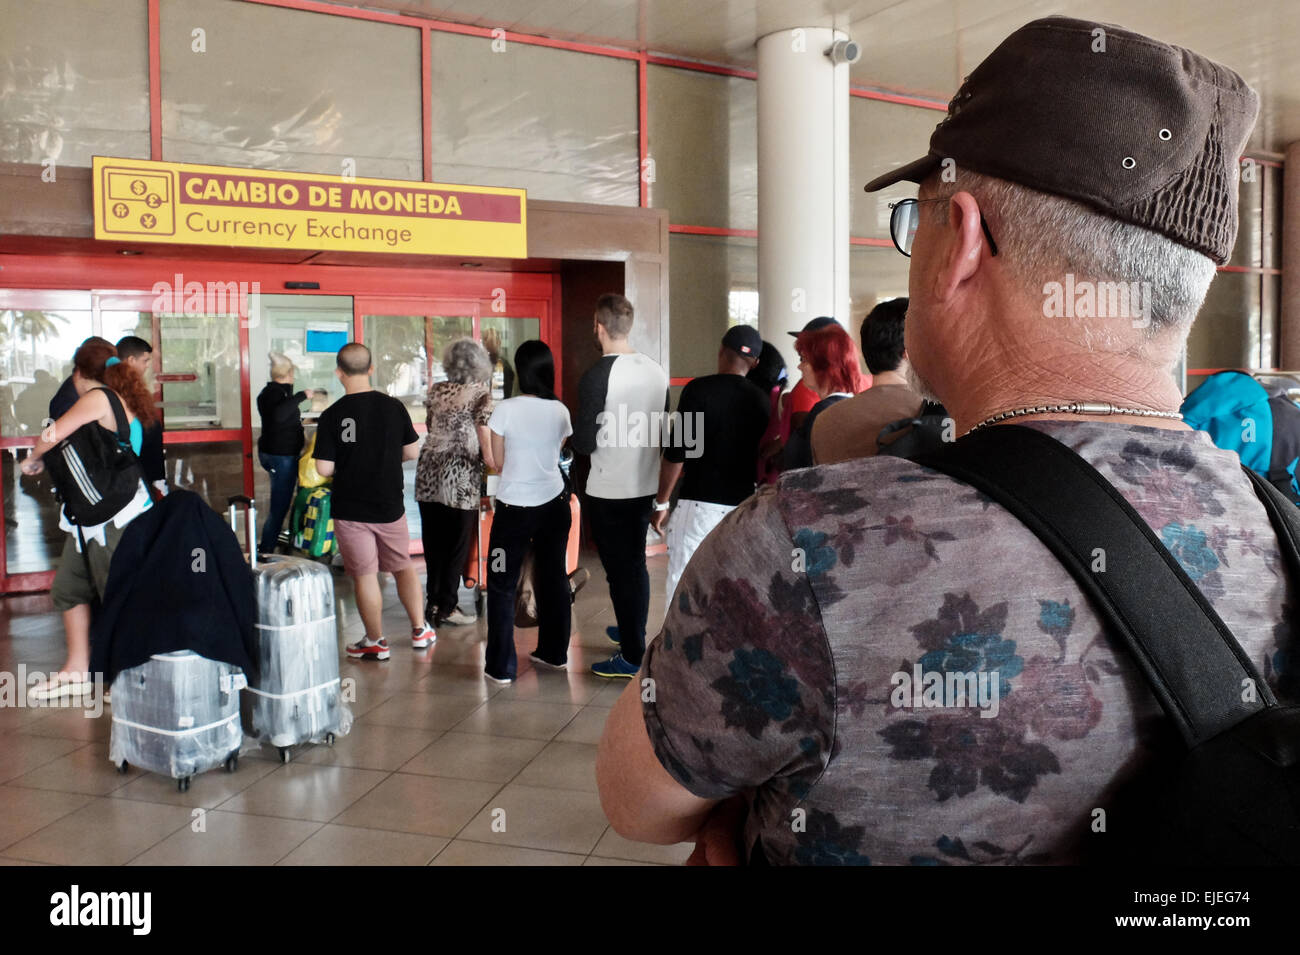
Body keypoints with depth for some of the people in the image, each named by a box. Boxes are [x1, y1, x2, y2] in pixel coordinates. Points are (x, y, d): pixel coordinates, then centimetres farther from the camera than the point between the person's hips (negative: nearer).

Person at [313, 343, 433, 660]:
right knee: (403, 566, 20)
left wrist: (346, 462, 7)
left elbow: (324, 468, -13)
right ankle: (420, 630, 24)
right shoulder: (394, 407, -6)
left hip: (350, 509, -3)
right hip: (390, 505, 3)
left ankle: (375, 642, 18)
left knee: (365, 577, 7)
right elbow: (413, 452, 2)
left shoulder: (332, 415, -13)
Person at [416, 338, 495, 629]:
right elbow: (485, 436, -12)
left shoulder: (436, 390, 9)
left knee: (433, 541, 13)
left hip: (429, 469, 5)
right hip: (460, 475, -5)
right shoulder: (480, 394, -7)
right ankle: (446, 607, 7)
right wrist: (492, 461, 0)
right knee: (457, 544, 4)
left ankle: (433, 601, 20)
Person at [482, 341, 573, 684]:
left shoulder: (506, 409, -13)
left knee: (502, 585, 6)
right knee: (554, 578, 17)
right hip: (554, 504, 4)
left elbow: (498, 461, -4)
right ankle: (554, 653, 29)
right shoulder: (560, 411, -3)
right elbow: (556, 455, 7)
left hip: (515, 507, -4)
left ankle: (501, 667, 9)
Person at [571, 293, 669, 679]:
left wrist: (570, 438, 4)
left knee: (621, 569, 3)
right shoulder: (656, 370, 1)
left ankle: (632, 656, 11)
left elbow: (584, 443, -17)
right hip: (646, 485, 6)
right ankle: (633, 631, 38)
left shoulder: (596, 377, -18)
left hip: (608, 492, -6)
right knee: (636, 563, 21)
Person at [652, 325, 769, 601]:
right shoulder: (761, 400, 5)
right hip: (743, 506, 4)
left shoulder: (699, 389, -7)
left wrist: (661, 503, -1)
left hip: (699, 503, -4)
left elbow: (676, 452, -9)